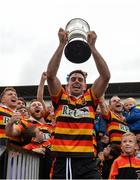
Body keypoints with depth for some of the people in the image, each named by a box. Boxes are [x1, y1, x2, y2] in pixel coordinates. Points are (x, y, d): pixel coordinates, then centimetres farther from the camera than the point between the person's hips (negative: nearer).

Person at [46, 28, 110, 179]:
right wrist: (62, 44, -5)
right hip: (62, 161, 0)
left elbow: (106, 76, 0)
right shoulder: (61, 98, 11)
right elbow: (50, 75, -4)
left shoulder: (90, 98, 12)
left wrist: (92, 46, -2)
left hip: (87, 162, 0)